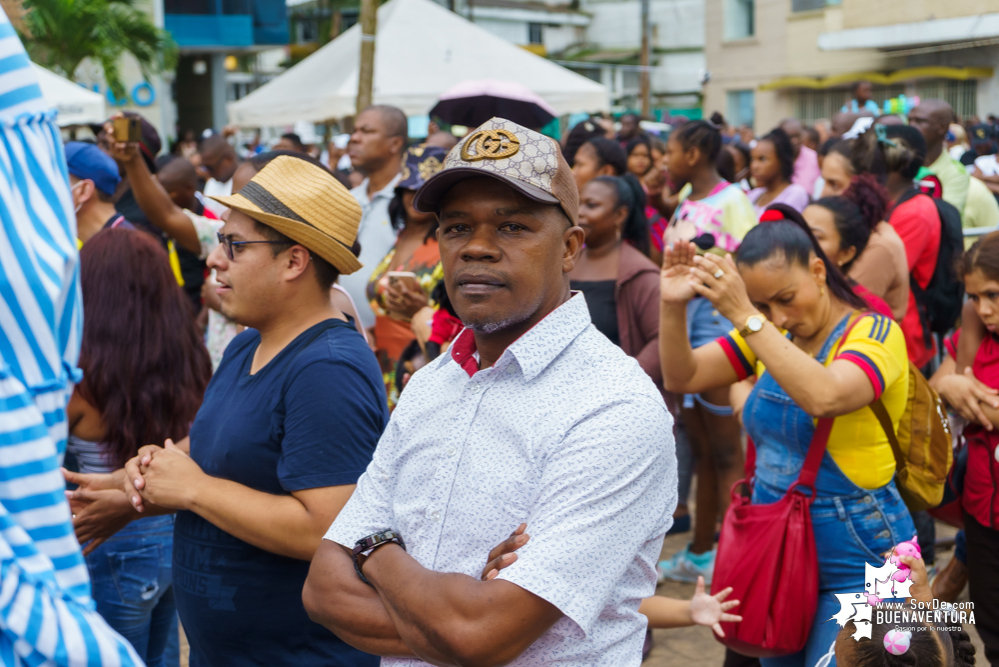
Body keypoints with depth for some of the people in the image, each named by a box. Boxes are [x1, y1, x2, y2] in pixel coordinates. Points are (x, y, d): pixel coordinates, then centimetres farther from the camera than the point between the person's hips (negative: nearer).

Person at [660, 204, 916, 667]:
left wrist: (743, 316, -37)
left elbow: (823, 397, -35)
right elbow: (682, 378, -1)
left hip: (855, 560, -6)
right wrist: (672, 307, -18)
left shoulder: (875, 333, -14)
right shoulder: (768, 334, 5)